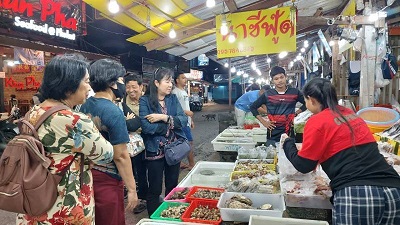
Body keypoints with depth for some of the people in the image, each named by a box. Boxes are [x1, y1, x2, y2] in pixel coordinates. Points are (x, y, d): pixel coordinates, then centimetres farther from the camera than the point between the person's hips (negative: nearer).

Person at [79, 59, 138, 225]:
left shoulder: (85, 106, 3)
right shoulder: (114, 112, -22)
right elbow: (120, 156, -22)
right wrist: (131, 189, -15)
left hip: (87, 174, 8)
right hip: (106, 180, -8)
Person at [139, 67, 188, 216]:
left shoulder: (173, 99, 6)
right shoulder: (145, 100, -9)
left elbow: (183, 120, -6)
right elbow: (146, 127, -21)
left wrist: (164, 117, -19)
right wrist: (171, 125, -12)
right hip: (155, 151, -5)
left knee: (173, 187, 18)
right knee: (154, 190, 10)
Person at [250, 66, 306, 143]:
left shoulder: (294, 92, 3)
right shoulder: (267, 94, 2)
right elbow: (253, 107, 8)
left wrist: (296, 114, 5)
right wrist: (263, 122, 1)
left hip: (289, 134, 1)